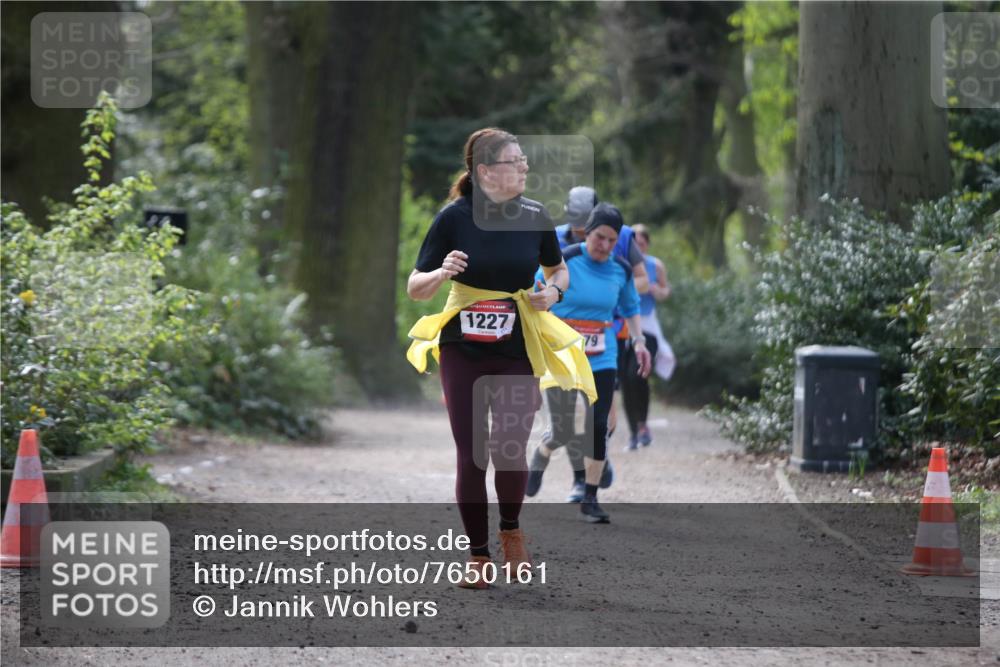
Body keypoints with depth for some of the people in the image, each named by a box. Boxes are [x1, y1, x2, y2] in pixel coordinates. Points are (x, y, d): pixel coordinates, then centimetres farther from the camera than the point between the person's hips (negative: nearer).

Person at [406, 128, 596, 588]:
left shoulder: (534, 216, -2)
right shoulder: (454, 218, -9)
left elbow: (559, 270, 16)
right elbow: (415, 288, -4)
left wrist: (554, 290, -7)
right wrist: (442, 274, -25)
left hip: (518, 350, 1)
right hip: (463, 349, -1)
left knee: (511, 452, -8)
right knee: (471, 456, -1)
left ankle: (511, 531, 23)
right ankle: (478, 555, 16)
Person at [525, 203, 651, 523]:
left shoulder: (621, 270, 2)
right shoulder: (563, 262, -12)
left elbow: (630, 307, 20)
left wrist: (638, 341, 10)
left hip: (602, 360, 3)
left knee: (598, 427, -8)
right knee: (564, 431, 0)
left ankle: (590, 499, 2)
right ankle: (541, 456, 37)